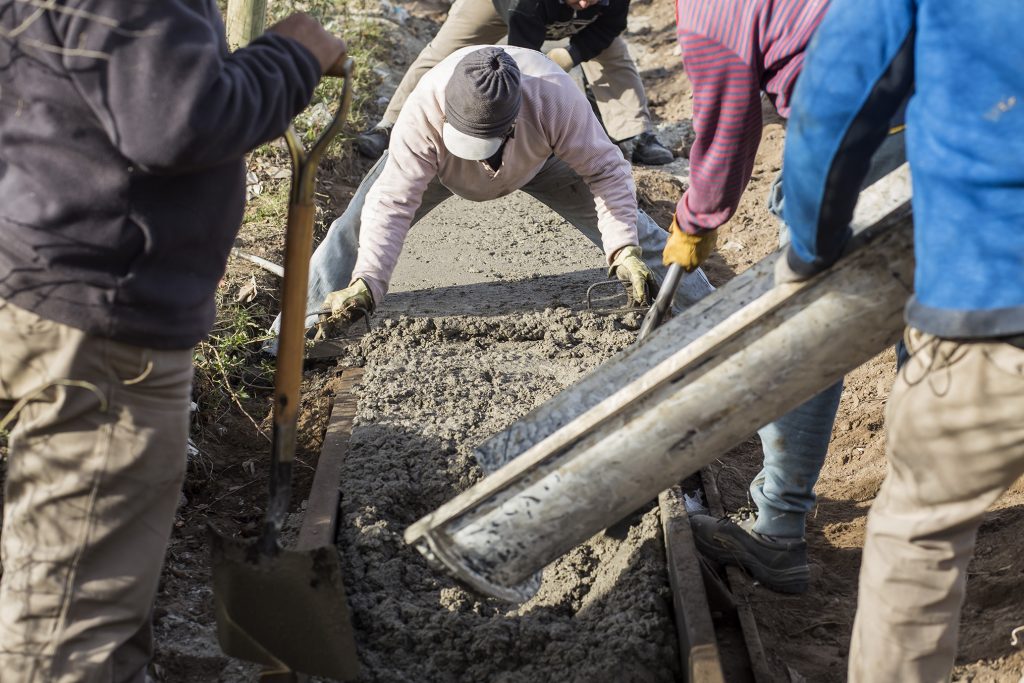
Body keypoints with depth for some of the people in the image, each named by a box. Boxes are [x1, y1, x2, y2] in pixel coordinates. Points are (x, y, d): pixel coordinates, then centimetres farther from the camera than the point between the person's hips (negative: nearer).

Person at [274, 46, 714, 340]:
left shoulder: (555, 97, -43)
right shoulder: (425, 109, -43)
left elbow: (606, 171, -32)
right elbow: (393, 202, -40)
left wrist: (625, 252, -41)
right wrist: (365, 285, -48)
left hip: (539, 158, 0)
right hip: (439, 164, 0)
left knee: (627, 226, -8)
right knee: (357, 226, -12)